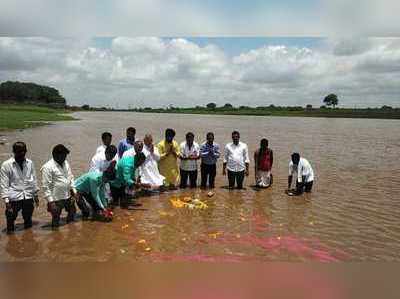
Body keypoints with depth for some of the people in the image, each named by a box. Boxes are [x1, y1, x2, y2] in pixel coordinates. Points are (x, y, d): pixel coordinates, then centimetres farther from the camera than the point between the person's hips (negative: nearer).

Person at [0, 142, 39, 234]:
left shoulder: (30, 163, 0)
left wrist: (36, 195, 13)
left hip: (28, 197, 3)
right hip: (14, 198, -3)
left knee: (28, 219, 17)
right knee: (11, 218, 8)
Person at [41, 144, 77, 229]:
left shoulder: (65, 163, 6)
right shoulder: (48, 167, -16)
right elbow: (46, 186, -17)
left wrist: (73, 191, 7)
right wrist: (50, 201, -19)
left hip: (68, 196, 7)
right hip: (56, 199, -7)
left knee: (72, 213, 24)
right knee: (56, 223, 2)